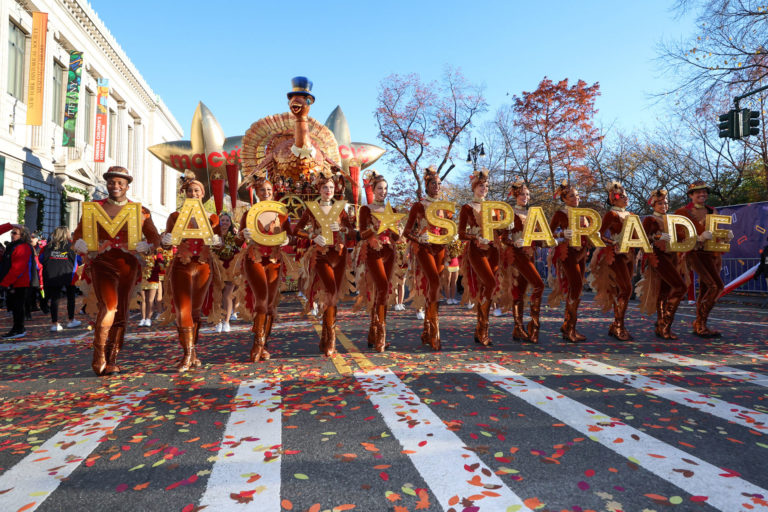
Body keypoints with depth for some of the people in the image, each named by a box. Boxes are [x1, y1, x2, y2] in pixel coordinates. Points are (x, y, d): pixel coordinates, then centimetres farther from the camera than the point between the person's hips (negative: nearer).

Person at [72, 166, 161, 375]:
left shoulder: (140, 211, 9)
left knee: (121, 312, 3)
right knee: (108, 305, -21)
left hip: (128, 264, 1)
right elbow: (79, 233, 11)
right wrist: (80, 244, -10)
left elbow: (154, 236, 9)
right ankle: (98, 356, -8)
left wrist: (145, 245, -11)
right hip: (102, 263, -1)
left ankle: (111, 360, 14)